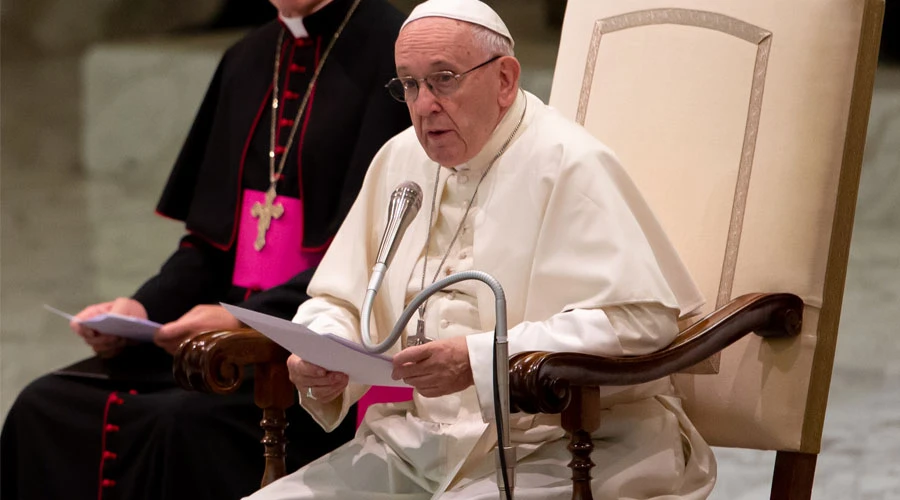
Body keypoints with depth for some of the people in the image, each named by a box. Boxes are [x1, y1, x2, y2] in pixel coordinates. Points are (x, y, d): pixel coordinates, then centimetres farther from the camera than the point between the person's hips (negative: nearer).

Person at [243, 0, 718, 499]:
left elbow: (640, 322, -20)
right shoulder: (400, 159, 14)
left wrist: (480, 360, -26)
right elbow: (338, 302, 20)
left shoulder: (570, 165, -9)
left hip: (551, 447, -7)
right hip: (418, 444, 7)